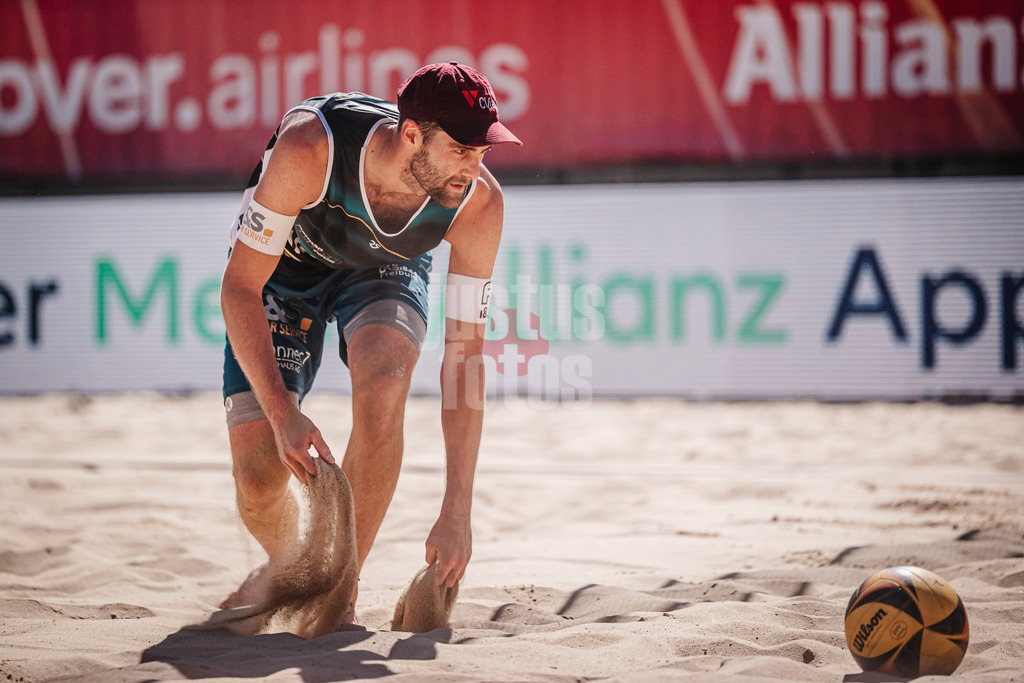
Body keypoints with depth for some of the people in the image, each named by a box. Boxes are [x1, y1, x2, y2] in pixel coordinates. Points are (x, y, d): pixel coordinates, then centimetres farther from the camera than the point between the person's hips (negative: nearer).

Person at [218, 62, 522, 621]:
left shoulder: (478, 204, -32)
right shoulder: (308, 151, -41)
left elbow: (464, 357, -26)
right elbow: (239, 287, -31)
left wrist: (457, 512, -29)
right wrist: (282, 412, -42)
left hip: (385, 269, 1)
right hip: (285, 265, -1)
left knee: (382, 388, -34)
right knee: (258, 480, -10)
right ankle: (284, 566, 27)